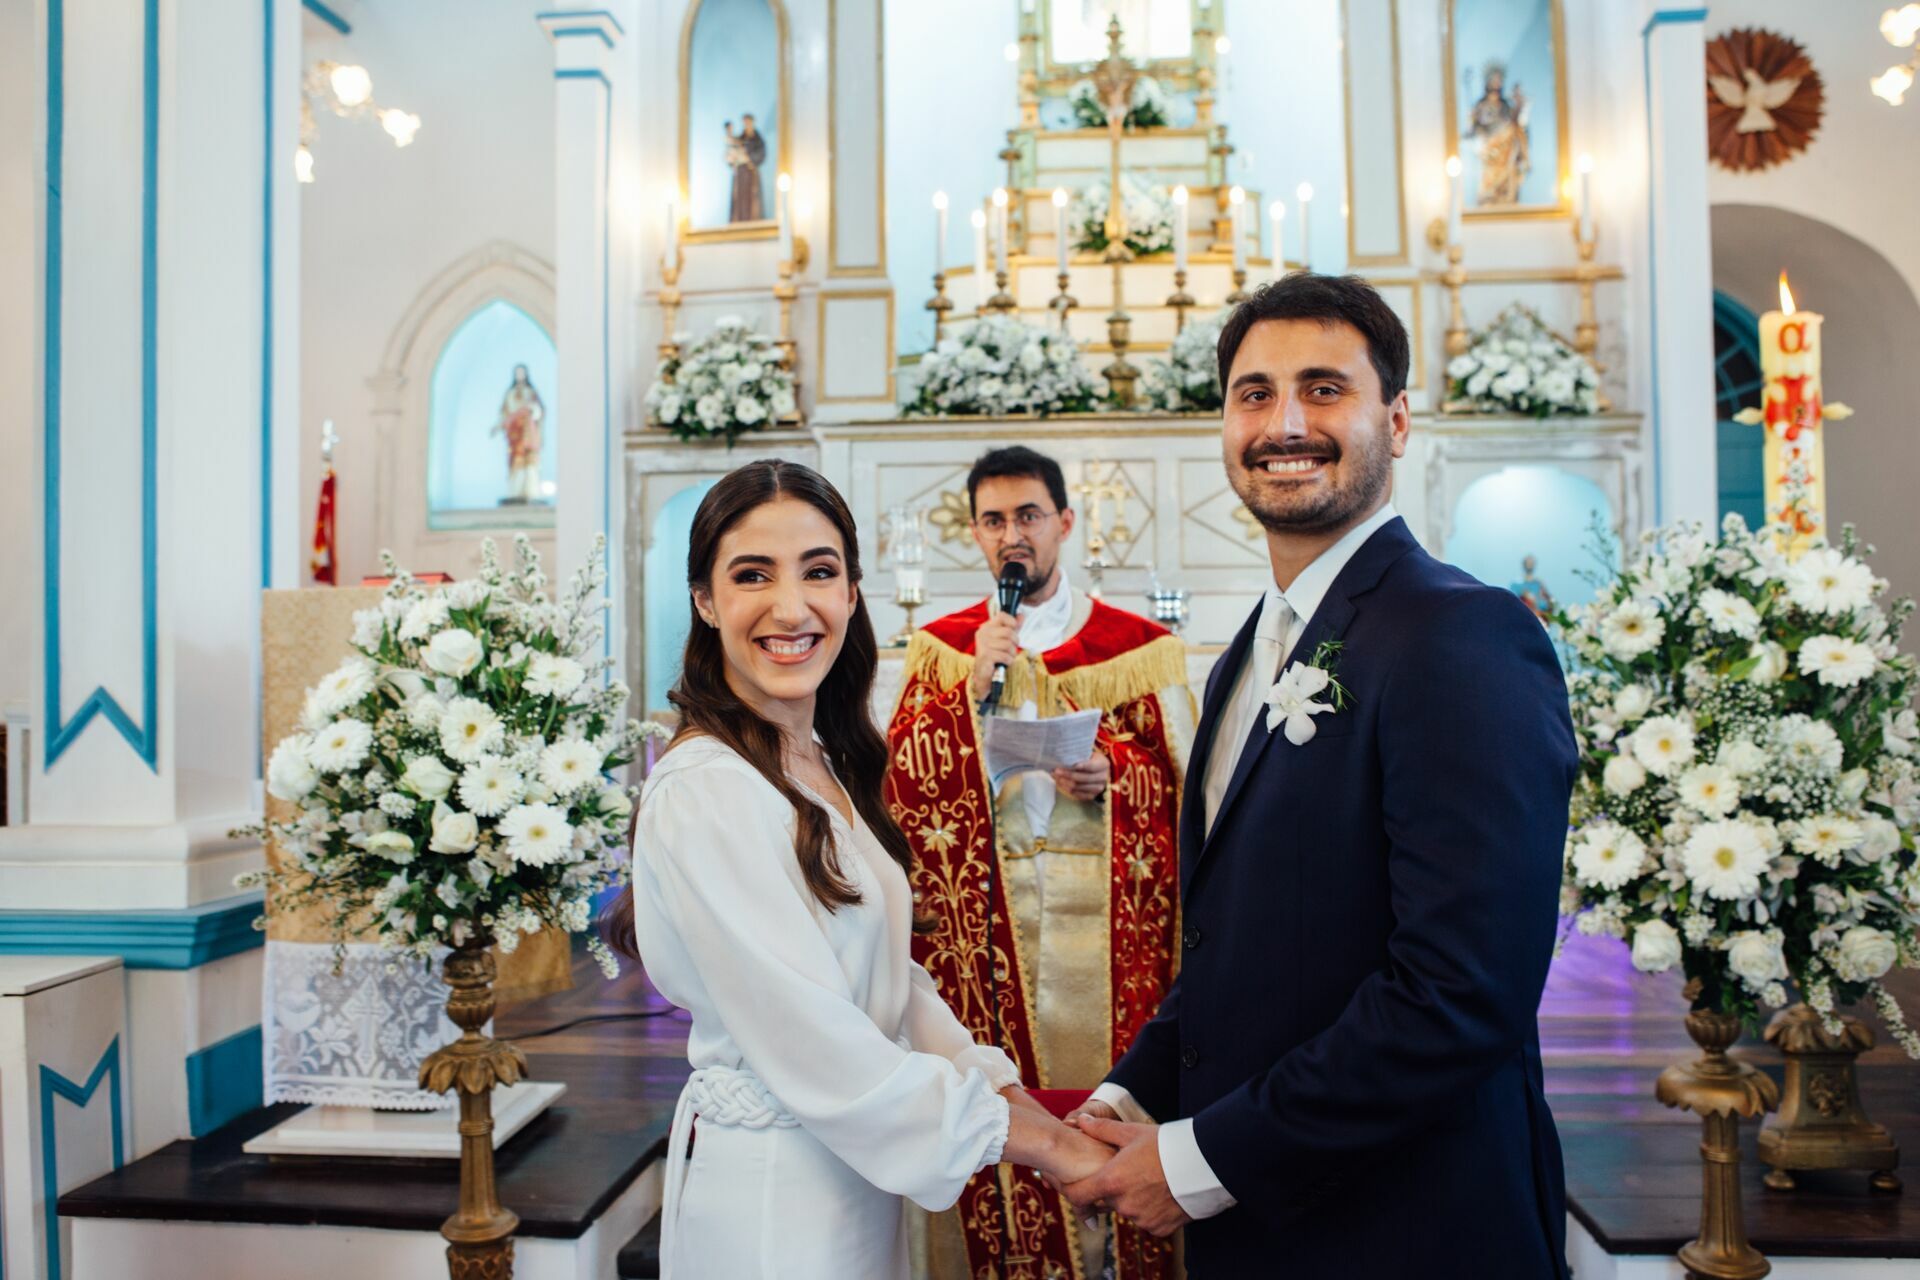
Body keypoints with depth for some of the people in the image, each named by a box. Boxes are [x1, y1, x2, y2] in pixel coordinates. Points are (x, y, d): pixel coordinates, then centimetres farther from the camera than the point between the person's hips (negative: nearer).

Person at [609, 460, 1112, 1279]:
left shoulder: (826, 765, 5)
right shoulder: (702, 792, -22)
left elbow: (892, 981, 6)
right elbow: (817, 1050, -24)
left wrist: (1012, 1093, -6)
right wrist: (1044, 1147, -18)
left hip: (857, 1174, 8)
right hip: (771, 1189, -8)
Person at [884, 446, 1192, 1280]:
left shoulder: (1139, 646, 4)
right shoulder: (943, 648, 8)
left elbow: (1185, 784, 3)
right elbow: (900, 782, -2)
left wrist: (1112, 774, -15)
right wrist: (973, 685, -11)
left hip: (1107, 925, 0)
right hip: (984, 924, 1)